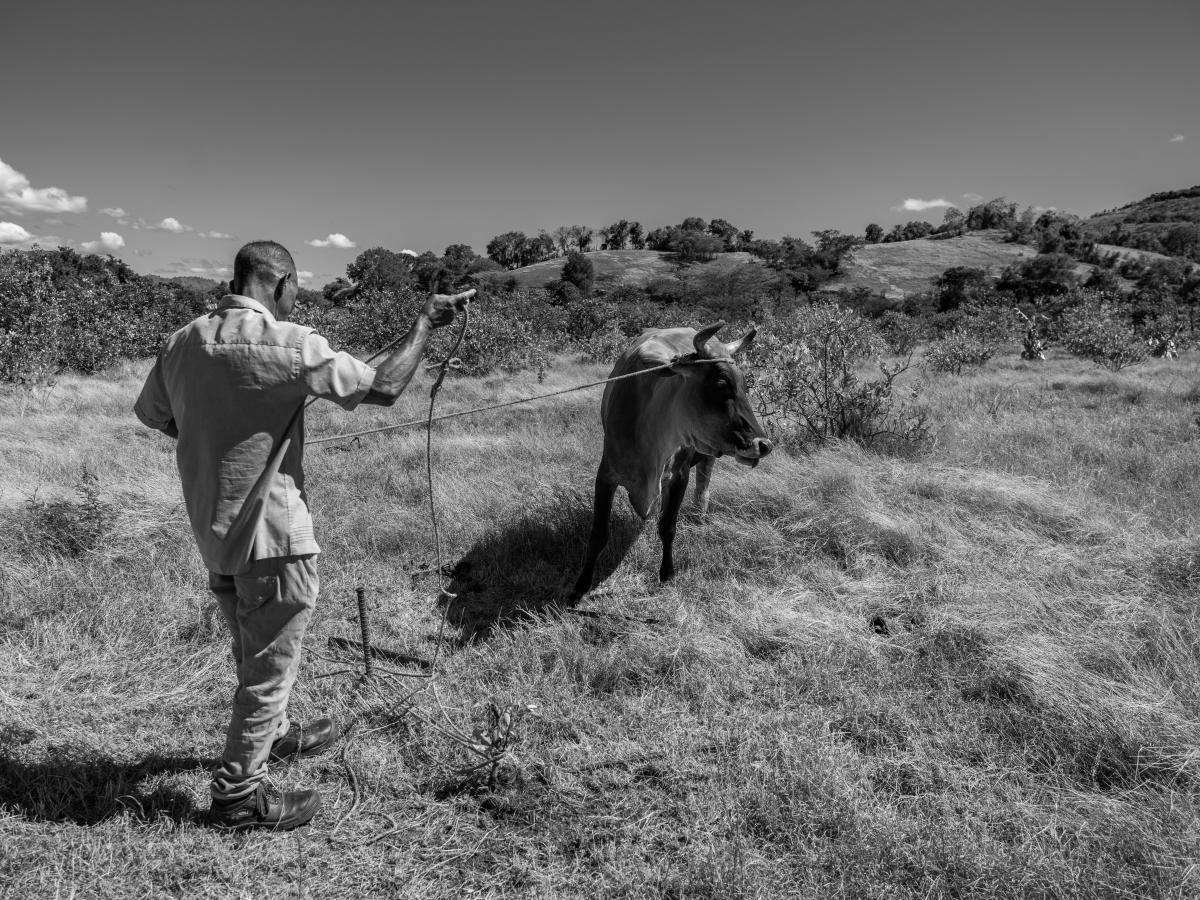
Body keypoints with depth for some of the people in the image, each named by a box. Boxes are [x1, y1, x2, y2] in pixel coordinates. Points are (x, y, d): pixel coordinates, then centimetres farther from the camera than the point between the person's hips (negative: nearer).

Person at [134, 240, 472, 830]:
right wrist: (426, 321, -7)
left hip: (212, 533, 7)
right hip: (271, 535, -7)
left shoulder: (184, 341, 1)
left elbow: (152, 416, 14)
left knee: (253, 651, 26)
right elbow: (384, 388, -17)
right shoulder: (290, 344, -19)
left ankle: (272, 735, 47)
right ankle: (238, 793, 19)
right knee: (270, 665, 8)